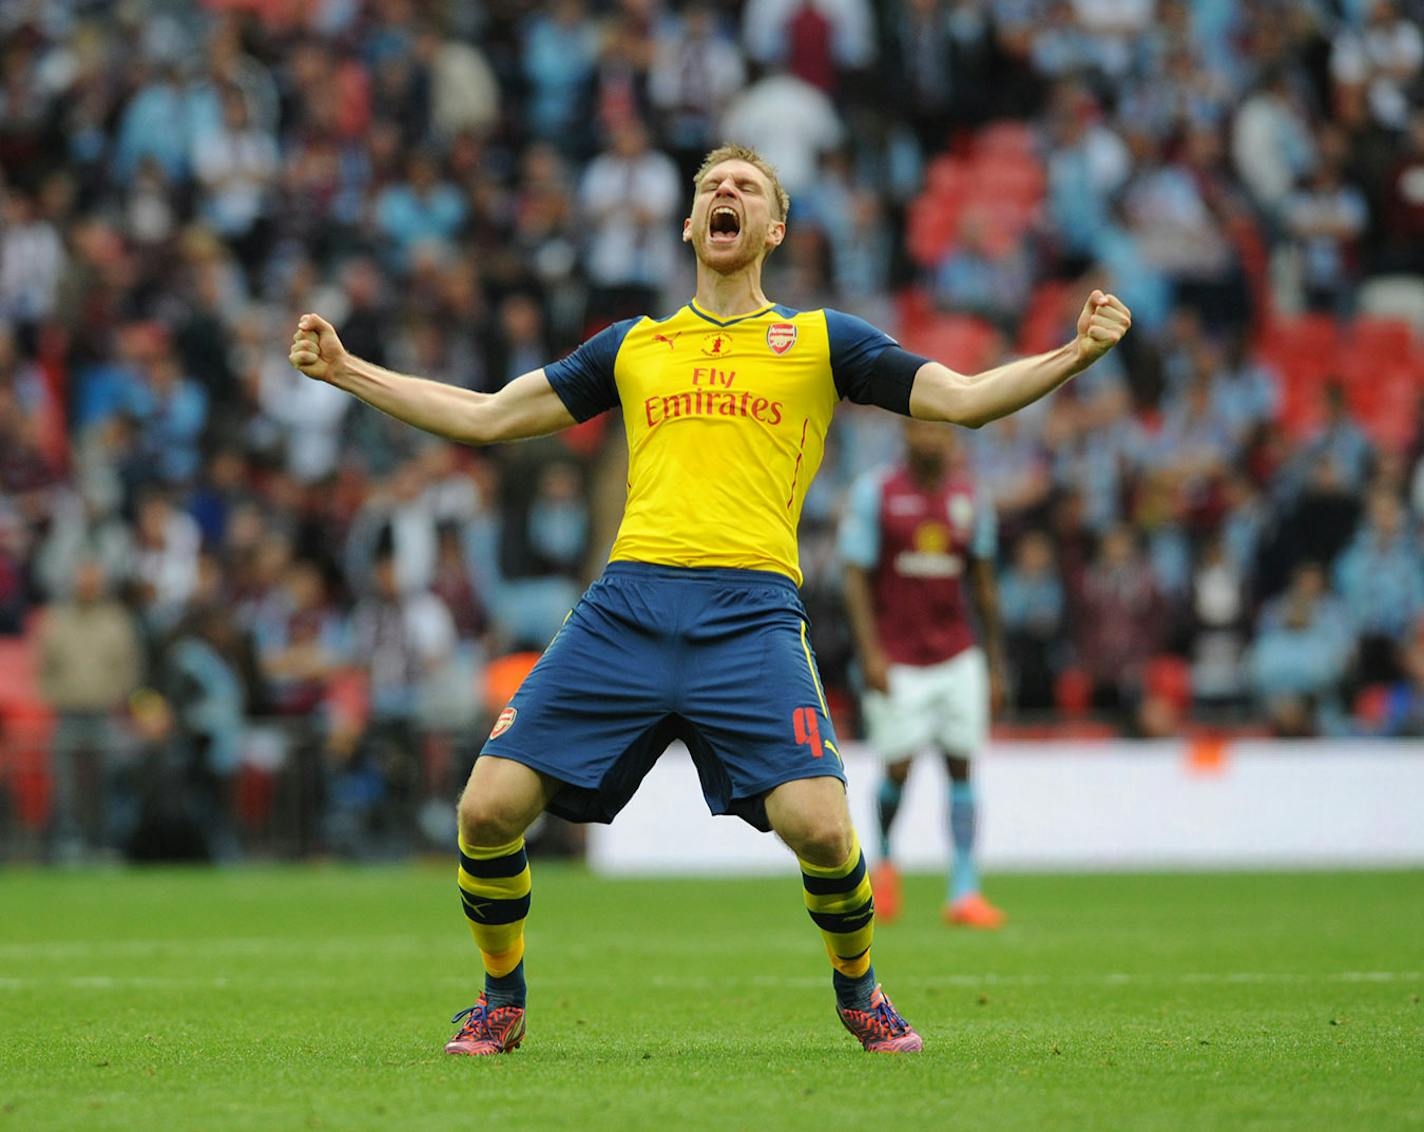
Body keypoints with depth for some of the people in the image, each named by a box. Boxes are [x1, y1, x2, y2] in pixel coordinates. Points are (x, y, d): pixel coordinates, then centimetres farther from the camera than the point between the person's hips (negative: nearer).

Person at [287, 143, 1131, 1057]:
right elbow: (484, 417, 26)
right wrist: (343, 370, 24)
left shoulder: (819, 340, 16)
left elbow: (963, 397, 10)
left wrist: (1076, 352, -5)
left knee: (819, 826, -19)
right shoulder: (632, 348, 23)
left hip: (749, 612, -2)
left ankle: (858, 990, 12)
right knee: (490, 808, -10)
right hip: (627, 602, 2)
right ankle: (501, 1001, 16)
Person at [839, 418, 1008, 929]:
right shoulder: (875, 493, -5)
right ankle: (884, 861, 23)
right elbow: (856, 577, -5)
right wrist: (870, 652, -14)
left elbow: (983, 585, 12)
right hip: (896, 662, -3)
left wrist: (995, 664, 11)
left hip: (958, 657, 3)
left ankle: (964, 891, -2)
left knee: (961, 766, -3)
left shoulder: (970, 498, 6)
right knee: (899, 767, -6)